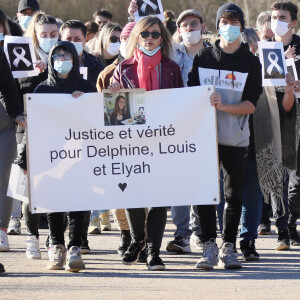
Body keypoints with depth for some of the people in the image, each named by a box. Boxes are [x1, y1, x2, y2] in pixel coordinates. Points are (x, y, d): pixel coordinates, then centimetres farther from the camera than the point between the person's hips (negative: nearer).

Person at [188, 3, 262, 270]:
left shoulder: (251, 62, 3)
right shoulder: (203, 58, 7)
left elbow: (250, 105, -4)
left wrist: (223, 106, -20)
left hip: (236, 138, 0)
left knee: (234, 194, 2)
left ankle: (228, 247, 9)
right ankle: (209, 246, -1)